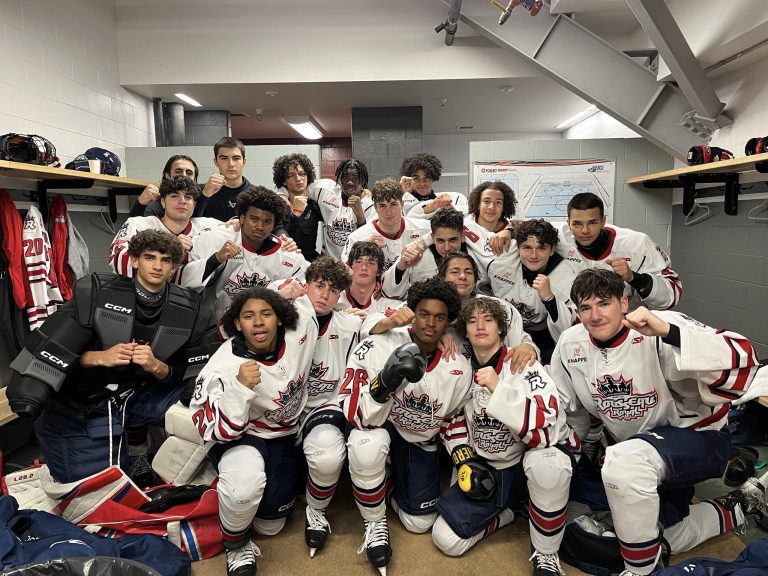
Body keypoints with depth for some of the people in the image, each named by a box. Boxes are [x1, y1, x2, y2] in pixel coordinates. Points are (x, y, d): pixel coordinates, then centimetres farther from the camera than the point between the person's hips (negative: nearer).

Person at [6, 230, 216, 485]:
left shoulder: (189, 310, -6)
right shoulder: (95, 292, -12)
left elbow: (188, 375, -3)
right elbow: (51, 349, -10)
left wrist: (157, 366, -23)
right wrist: (100, 357, -27)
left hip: (134, 400, 3)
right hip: (76, 407, -3)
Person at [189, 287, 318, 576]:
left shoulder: (298, 330, -22)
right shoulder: (224, 367, -29)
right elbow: (219, 432, -29)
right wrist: (240, 387, -41)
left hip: (283, 438, 4)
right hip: (236, 438, -4)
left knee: (269, 525, 10)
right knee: (245, 483, -39)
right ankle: (237, 547, -6)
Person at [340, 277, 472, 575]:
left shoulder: (460, 368, -15)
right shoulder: (377, 346, -28)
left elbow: (453, 420, 4)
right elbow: (354, 413, -31)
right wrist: (385, 382, -47)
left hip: (422, 441, 4)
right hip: (378, 426, -3)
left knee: (420, 523, 3)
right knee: (367, 446, -38)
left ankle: (395, 481, 36)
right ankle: (375, 523, -9)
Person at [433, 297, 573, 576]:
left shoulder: (523, 365, -18)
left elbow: (544, 430, -31)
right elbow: (452, 420, 11)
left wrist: (498, 389, -39)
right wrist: (465, 461, -2)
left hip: (533, 454, -3)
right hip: (487, 467, 4)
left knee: (547, 465, -40)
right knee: (447, 539, -8)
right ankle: (503, 513, 19)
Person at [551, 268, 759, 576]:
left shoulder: (660, 330, -25)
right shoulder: (571, 343, -9)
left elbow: (741, 364, -39)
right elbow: (570, 406, 8)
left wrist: (667, 331, -48)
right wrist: (589, 450, 15)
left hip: (697, 435, -7)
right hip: (634, 445, 7)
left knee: (624, 462, -35)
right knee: (675, 539, 14)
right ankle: (740, 511, 40)